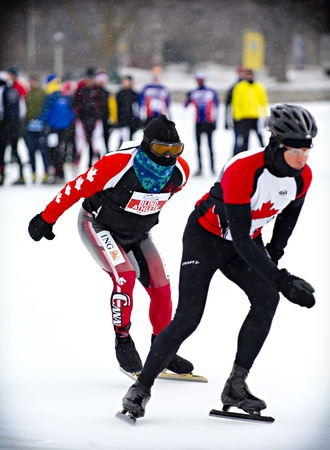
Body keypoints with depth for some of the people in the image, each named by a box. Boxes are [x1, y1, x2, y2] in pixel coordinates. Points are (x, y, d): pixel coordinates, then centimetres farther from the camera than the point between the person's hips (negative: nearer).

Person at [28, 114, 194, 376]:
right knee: (125, 276, -25)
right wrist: (46, 219, -12)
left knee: (161, 287, 0)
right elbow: (77, 188, -22)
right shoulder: (117, 165, -35)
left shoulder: (180, 171, -17)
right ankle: (123, 341, -8)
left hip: (137, 233, 6)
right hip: (98, 225, -6)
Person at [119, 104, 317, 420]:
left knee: (267, 299, -19)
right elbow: (240, 238, -35)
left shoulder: (302, 176, -14)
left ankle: (236, 386, -10)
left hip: (248, 241, 6)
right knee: (187, 318, -13)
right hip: (206, 236, -6)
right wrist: (280, 279, -38)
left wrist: (275, 252, 11)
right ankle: (141, 387, 3)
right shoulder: (241, 171, -35)